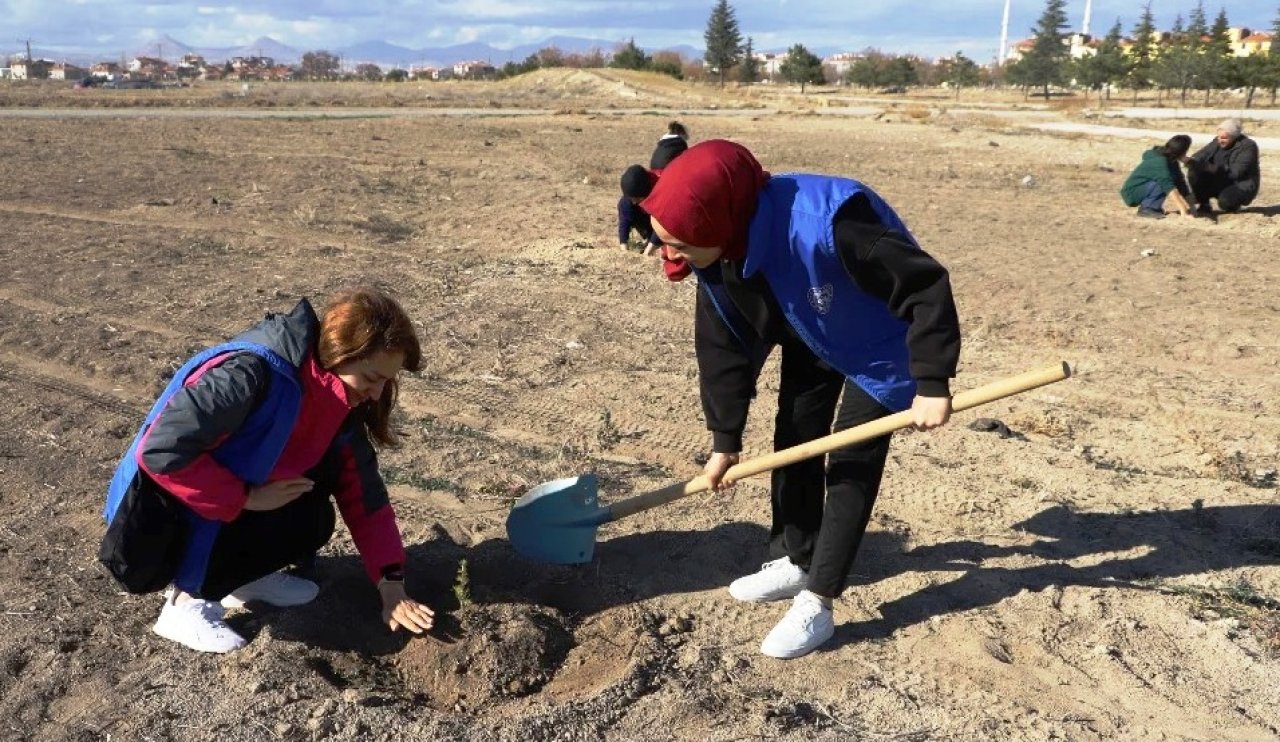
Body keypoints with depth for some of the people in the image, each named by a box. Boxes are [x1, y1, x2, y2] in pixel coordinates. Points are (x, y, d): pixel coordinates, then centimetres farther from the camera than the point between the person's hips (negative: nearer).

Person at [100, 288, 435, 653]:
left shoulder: (339, 397, -6)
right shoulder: (249, 374, -30)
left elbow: (364, 492, -3)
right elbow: (161, 451, -32)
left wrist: (391, 583, -9)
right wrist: (246, 498, -24)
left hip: (235, 509, 7)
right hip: (155, 523, -7)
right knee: (308, 522, -23)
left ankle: (242, 576, 3)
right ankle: (186, 601, -7)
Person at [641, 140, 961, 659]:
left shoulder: (827, 223, -44)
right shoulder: (718, 256, -21)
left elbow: (925, 287, -33)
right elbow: (725, 349, -8)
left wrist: (933, 383, -31)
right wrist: (725, 441, -3)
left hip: (879, 347, -6)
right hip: (809, 339, 6)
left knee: (851, 464, -6)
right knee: (793, 443, 11)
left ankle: (816, 604, 3)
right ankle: (794, 561, 30)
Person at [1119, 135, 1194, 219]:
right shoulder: (1160, 163, -26)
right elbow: (1169, 187, -34)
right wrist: (1182, 208, -39)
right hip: (1131, 194, -9)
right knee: (1163, 183, -29)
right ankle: (1146, 209, -15)